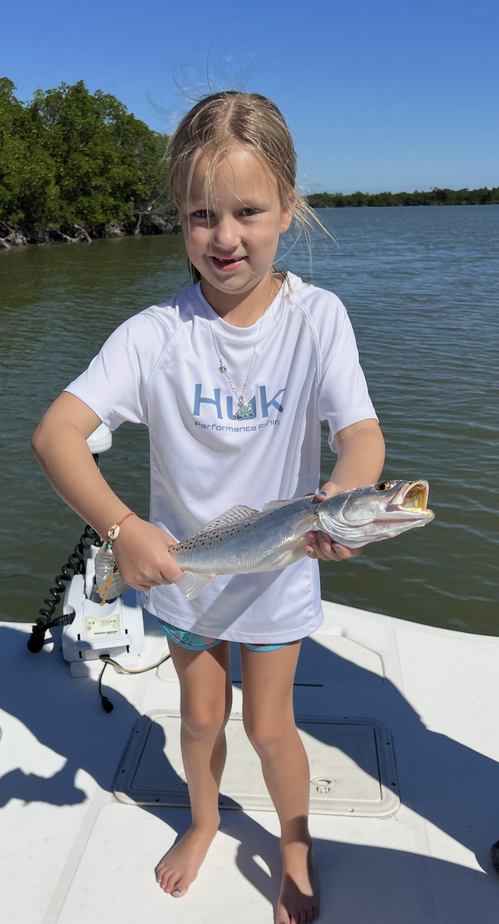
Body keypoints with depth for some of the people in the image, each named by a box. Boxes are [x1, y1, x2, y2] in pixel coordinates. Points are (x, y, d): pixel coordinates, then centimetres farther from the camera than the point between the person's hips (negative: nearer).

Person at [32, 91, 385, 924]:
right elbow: (54, 430, -26)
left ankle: (297, 847, 45)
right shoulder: (157, 332, -19)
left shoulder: (316, 317, -16)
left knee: (267, 724, 13)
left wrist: (341, 497, -44)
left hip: (277, 566, -1)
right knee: (200, 713, 21)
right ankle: (204, 821, 53)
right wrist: (121, 527, -42)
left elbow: (361, 432, -21)